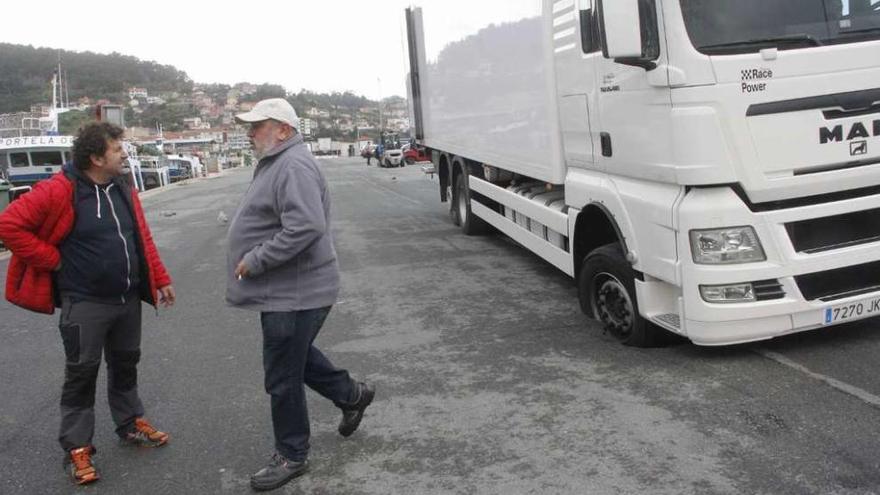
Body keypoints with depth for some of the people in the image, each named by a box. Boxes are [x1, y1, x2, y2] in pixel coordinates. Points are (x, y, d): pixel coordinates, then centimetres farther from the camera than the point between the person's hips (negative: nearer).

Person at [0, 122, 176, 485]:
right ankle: (77, 448, 16)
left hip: (128, 300, 6)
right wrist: (54, 260, -14)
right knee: (82, 374, 4)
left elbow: (142, 239, 12)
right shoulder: (59, 191, -16)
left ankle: (131, 425, 35)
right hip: (85, 304, -6)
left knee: (125, 365, 19)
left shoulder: (123, 190, 6)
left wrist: (160, 280, 11)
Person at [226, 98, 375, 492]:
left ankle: (291, 457, 19)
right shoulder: (276, 163, 14)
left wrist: (255, 260, -25)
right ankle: (351, 395, 43)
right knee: (295, 356, 27)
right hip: (286, 290, 11)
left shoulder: (294, 167, -21)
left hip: (294, 294, -11)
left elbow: (305, 227, -33)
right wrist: (253, 259, 14)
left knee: (283, 379, 2)